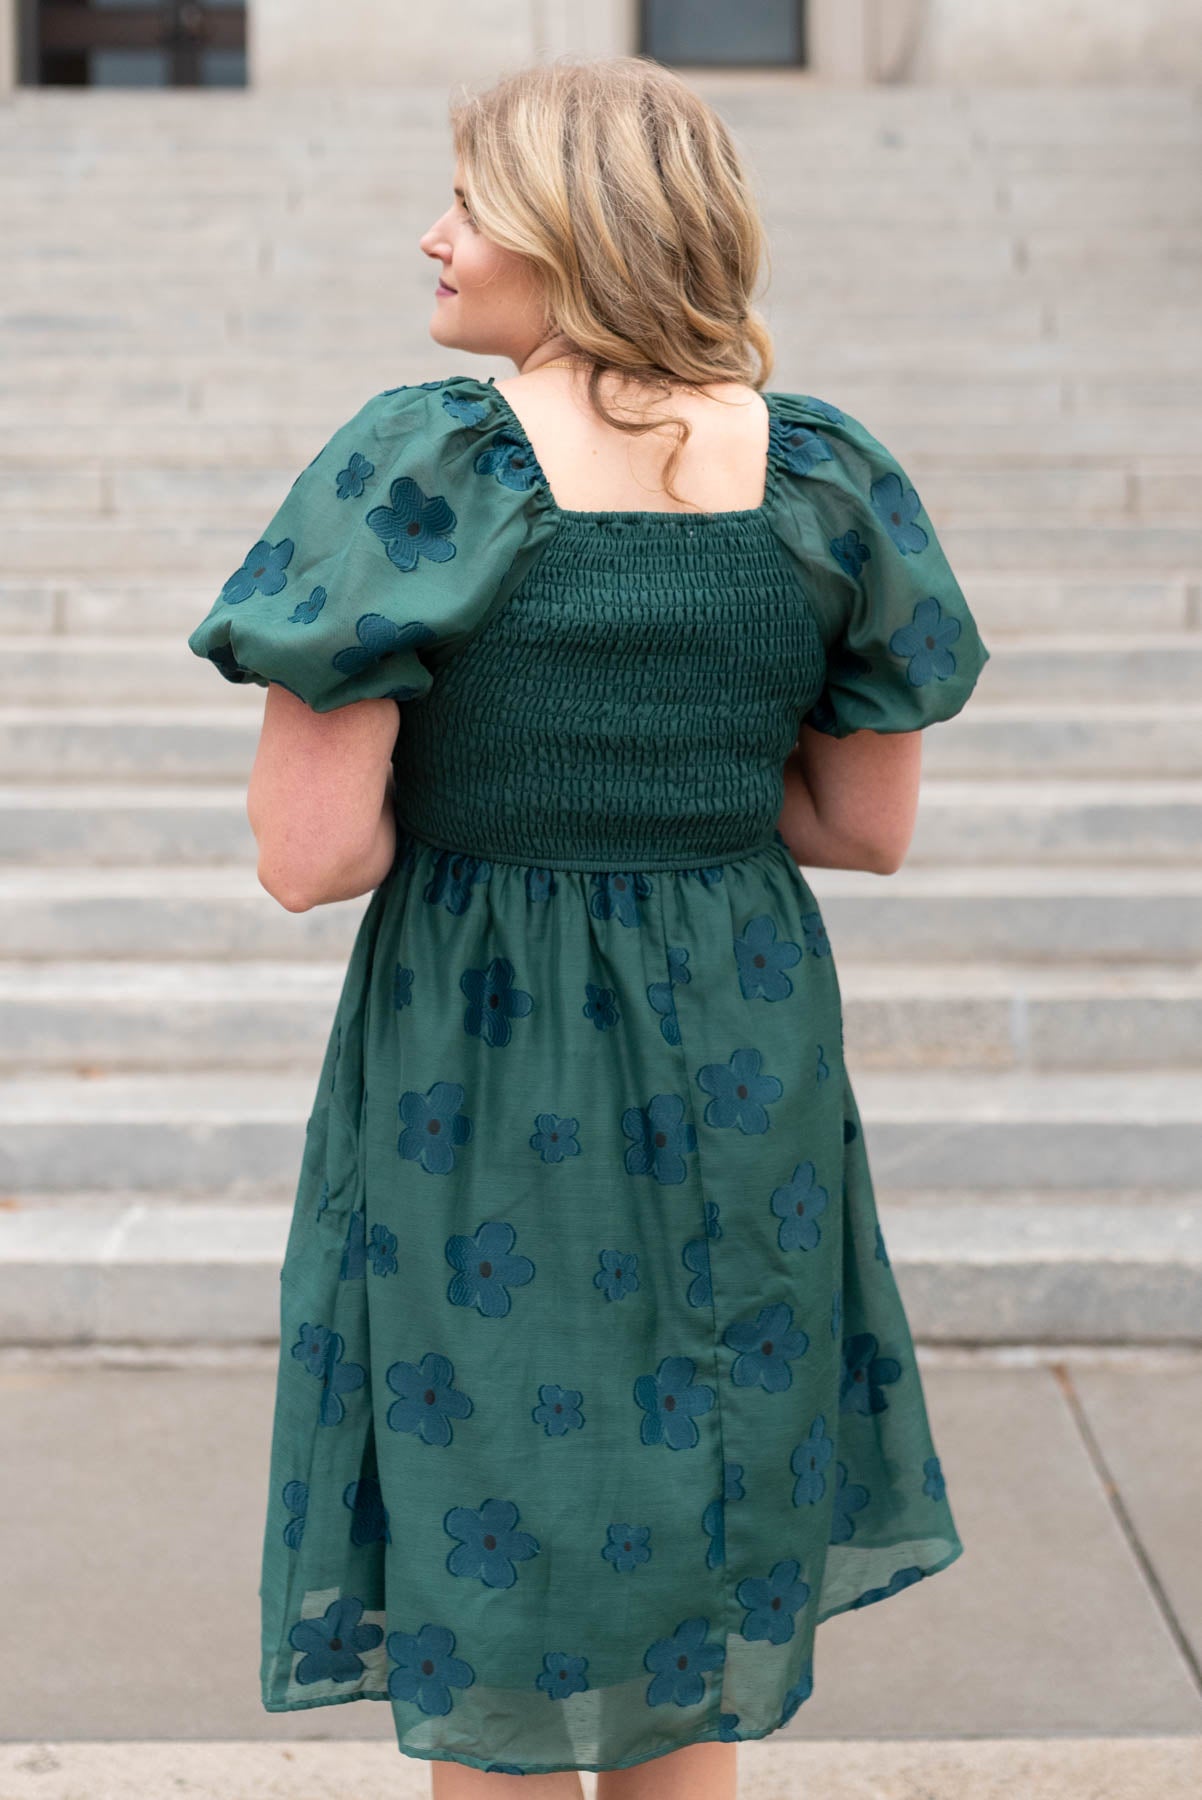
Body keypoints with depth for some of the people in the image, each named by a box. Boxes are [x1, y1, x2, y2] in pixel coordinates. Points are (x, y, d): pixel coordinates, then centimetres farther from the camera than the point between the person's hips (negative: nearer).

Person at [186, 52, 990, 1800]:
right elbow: (871, 824, 3)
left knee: (480, 1536, 14)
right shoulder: (826, 477, -4)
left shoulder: (419, 468, -17)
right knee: (695, 1524, 21)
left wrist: (462, 765, 0)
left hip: (476, 1069, -4)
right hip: (740, 1064, 4)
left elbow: (311, 855, -19)